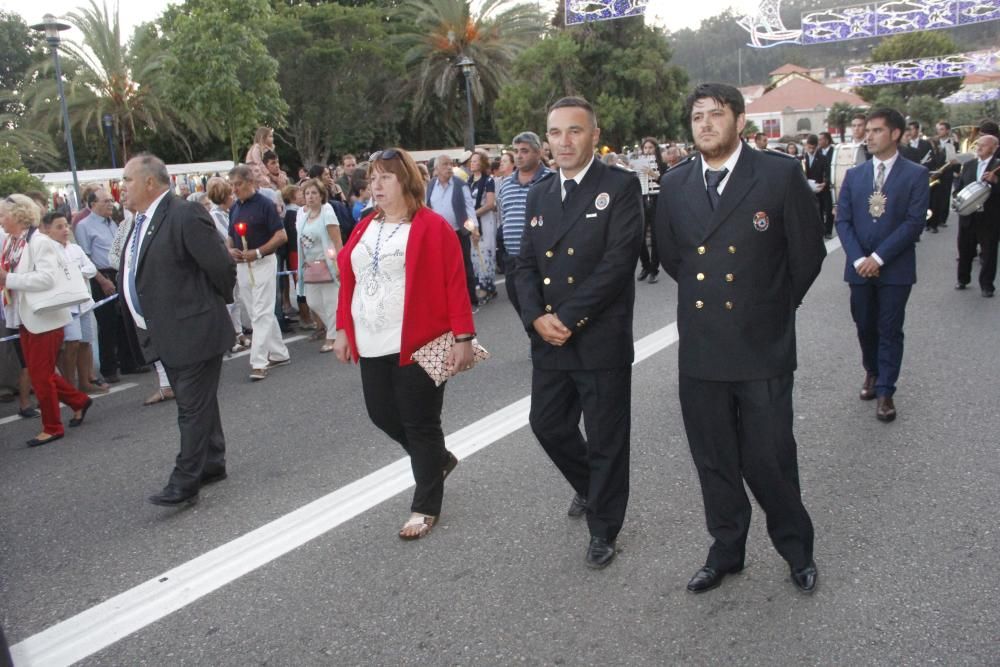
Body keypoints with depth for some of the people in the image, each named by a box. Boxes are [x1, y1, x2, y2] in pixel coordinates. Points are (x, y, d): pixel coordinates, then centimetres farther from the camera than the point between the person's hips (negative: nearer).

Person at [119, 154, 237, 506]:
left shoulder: (186, 215, -18)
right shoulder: (142, 221, 11)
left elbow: (222, 267, -18)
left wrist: (217, 304, -2)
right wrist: (146, 325, 15)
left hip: (192, 330, -9)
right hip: (166, 333, 9)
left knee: (193, 408, 0)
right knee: (195, 405, 18)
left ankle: (184, 482, 6)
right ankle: (212, 465, 30)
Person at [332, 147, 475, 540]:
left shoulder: (433, 227, -7)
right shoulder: (364, 228, 12)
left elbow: (455, 284, -10)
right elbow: (348, 281, 15)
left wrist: (463, 337, -15)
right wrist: (343, 329, 12)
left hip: (418, 345, -6)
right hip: (372, 346, 7)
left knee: (420, 424, 3)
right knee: (383, 415, 13)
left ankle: (426, 507, 19)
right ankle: (439, 460, 39)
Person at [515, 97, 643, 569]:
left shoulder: (620, 186, -7)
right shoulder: (538, 195, 11)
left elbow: (619, 260, -17)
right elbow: (526, 264, 8)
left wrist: (569, 318, -18)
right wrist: (536, 316, -10)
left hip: (601, 340, -6)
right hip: (548, 340, 6)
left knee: (606, 440, 6)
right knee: (547, 424, 16)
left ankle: (603, 530, 27)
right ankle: (589, 486, 45)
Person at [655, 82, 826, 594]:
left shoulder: (780, 174, -7)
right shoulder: (675, 185, 5)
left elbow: (808, 252, 0)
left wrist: (773, 307, 8)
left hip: (762, 346, -3)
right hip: (700, 348, 4)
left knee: (768, 459, 4)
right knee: (713, 461, 13)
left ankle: (796, 549, 30)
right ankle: (726, 550, 33)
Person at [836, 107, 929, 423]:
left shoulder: (916, 175, -3)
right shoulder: (854, 175, 6)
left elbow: (914, 222, -11)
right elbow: (842, 220, 2)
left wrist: (878, 257, -16)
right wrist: (858, 259, -11)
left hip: (895, 267, -3)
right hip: (859, 266, 3)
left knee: (890, 331, 2)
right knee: (865, 326, 14)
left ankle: (885, 391, 12)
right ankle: (872, 373, 36)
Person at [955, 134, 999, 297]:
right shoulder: (968, 165, 10)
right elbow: (960, 187, 14)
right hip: (968, 215, 4)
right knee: (964, 249, 13)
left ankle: (987, 285, 12)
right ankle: (963, 279, 29)